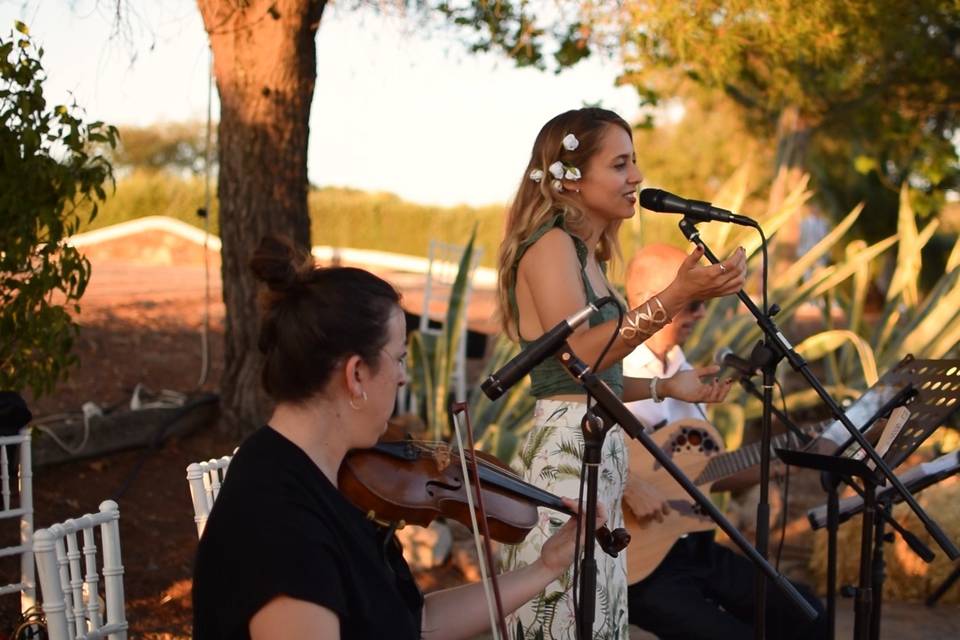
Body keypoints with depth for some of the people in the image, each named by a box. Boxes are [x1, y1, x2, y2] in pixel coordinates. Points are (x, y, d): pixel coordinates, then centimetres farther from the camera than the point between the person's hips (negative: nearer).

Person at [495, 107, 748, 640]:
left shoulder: (585, 254, 18)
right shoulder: (549, 243, -9)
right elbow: (578, 354, -23)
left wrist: (667, 386, 18)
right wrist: (675, 298, -28)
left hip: (597, 454, 10)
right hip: (563, 456, -9)